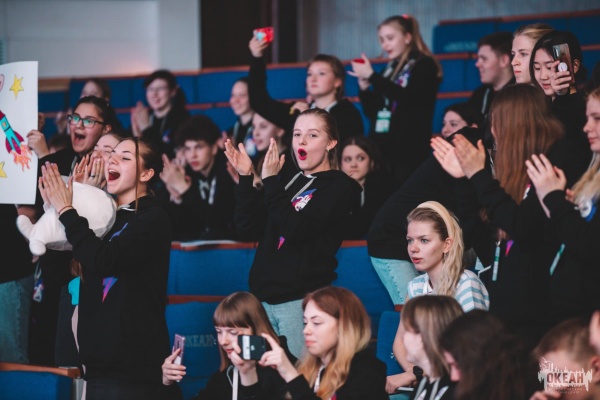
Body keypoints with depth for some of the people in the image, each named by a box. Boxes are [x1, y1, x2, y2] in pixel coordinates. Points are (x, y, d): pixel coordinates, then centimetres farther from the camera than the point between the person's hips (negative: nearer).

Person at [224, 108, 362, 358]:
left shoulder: (340, 186, -3)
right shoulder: (290, 182, 19)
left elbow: (296, 230, -17)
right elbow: (248, 228, 12)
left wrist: (270, 181, -14)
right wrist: (245, 178, 5)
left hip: (301, 300, -7)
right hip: (265, 297, 7)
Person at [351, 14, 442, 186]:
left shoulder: (424, 66, 0)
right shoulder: (389, 69, 18)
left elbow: (407, 98, -17)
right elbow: (373, 112, 20)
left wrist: (372, 76, -16)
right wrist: (364, 88, 2)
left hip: (408, 149, -6)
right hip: (382, 147, 6)